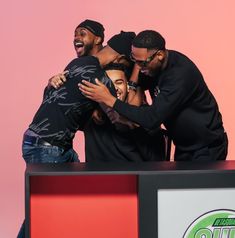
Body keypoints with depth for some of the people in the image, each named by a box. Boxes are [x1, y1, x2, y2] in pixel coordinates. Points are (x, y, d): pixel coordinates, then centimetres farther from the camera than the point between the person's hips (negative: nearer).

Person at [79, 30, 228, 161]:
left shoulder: (180, 74, -30)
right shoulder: (150, 66, -6)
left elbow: (153, 119, -34)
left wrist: (110, 100, -32)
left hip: (207, 148, -8)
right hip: (183, 146, 8)